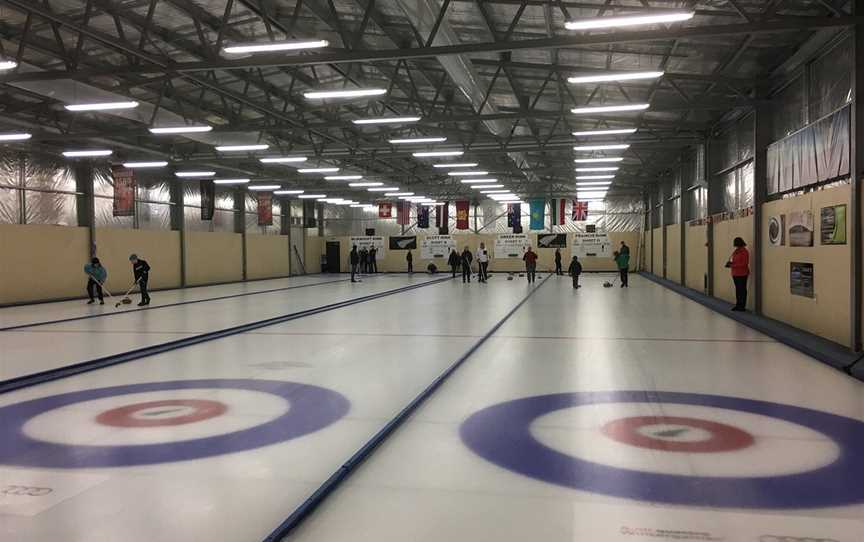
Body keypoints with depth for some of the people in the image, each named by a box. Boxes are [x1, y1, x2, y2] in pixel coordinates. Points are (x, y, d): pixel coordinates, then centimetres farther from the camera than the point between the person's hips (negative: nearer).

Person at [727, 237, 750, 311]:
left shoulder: (744, 252, -15)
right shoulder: (736, 251, 12)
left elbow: (743, 264, -19)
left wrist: (732, 265, -20)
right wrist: (730, 263, -1)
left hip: (742, 274, -9)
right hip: (735, 274, 9)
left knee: (742, 290, -3)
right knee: (737, 289, 13)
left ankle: (742, 306, 2)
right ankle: (738, 305, 20)